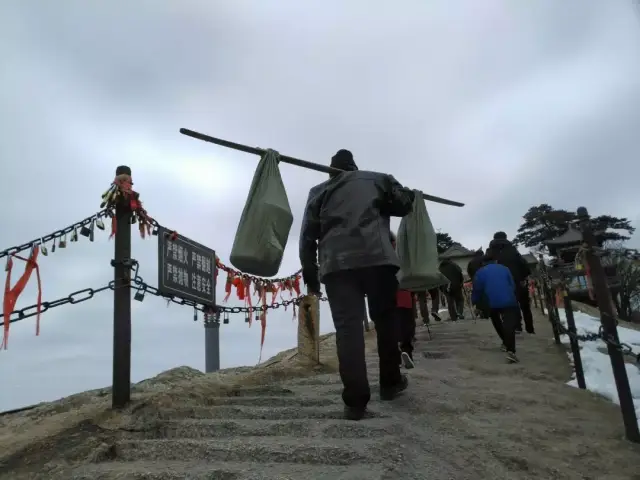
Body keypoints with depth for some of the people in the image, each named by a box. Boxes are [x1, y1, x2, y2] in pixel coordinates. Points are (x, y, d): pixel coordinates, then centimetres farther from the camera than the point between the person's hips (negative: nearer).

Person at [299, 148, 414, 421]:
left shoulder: (319, 193, 24)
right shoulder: (376, 179, 21)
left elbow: (307, 236, 17)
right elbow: (404, 205, 18)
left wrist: (310, 275, 19)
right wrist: (410, 194, 42)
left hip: (336, 264, 1)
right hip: (376, 257, 0)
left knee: (347, 328, -3)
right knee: (385, 320, 16)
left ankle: (355, 401, -7)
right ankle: (390, 383, 25)